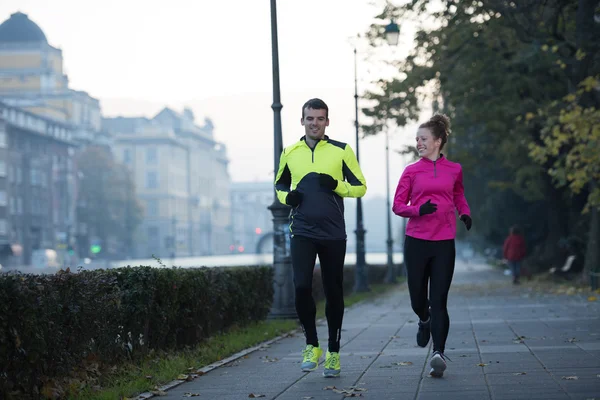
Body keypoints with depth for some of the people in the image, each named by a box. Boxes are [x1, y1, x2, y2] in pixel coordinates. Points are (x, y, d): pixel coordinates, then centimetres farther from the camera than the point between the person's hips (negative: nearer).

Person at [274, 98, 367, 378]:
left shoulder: (341, 151, 1)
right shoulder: (290, 153, 7)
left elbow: (360, 187, 2)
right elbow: (280, 184, 22)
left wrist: (336, 185, -16)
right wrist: (287, 197, -1)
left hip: (333, 234, -1)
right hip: (302, 233, 1)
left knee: (333, 294, 5)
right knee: (301, 287, -14)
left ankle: (333, 353, 18)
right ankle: (312, 346, 5)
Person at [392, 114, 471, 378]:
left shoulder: (454, 170, 7)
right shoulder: (411, 171, 4)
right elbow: (398, 206, 3)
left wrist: (465, 213, 5)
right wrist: (419, 210, -16)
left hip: (444, 243, -1)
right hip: (416, 242, 1)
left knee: (439, 300, -9)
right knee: (418, 299, 8)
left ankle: (438, 354, -14)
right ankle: (425, 321, 44)